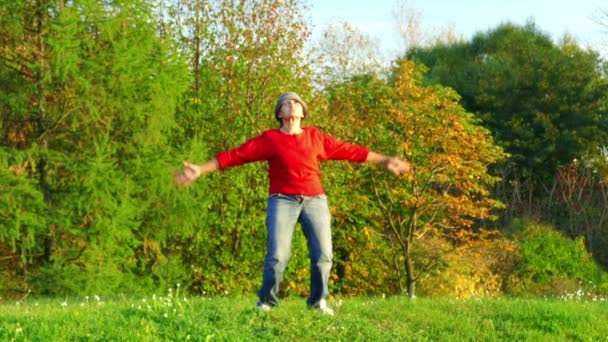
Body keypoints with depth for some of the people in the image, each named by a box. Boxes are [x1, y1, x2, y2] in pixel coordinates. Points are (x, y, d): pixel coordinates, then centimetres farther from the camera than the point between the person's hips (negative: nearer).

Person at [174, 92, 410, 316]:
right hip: (282, 201, -2)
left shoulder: (316, 138, 13)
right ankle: (266, 301, 6)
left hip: (315, 200, 2)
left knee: (323, 255, -5)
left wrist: (385, 161, 20)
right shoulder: (269, 139, 6)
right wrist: (200, 170, -2)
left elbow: (350, 151, 18)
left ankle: (318, 301, 14)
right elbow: (234, 155, 3)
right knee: (277, 256, -12)